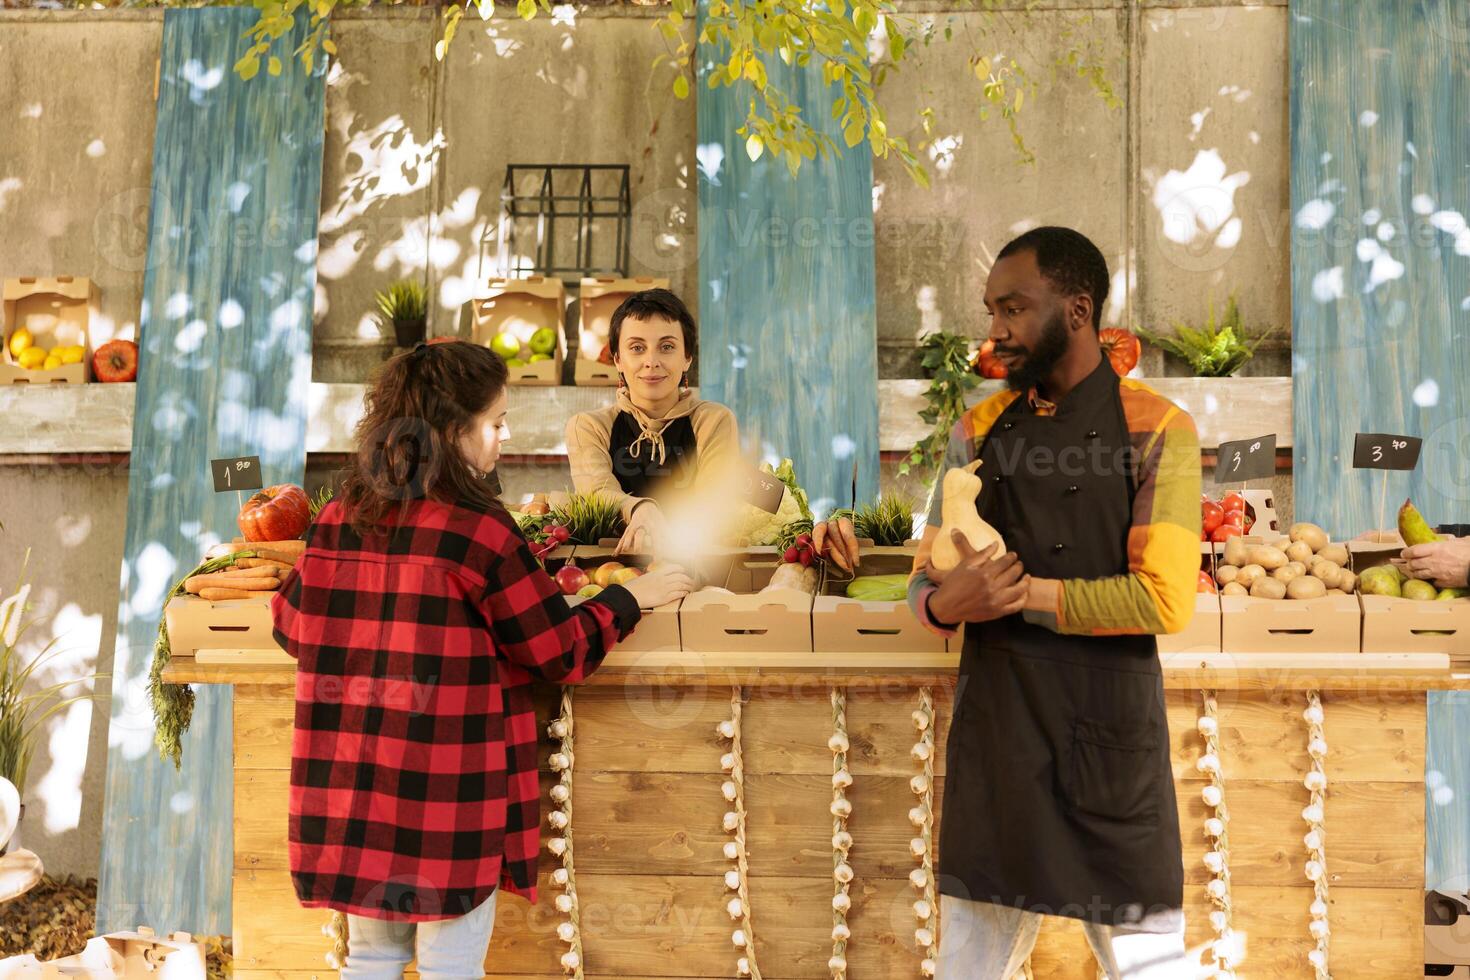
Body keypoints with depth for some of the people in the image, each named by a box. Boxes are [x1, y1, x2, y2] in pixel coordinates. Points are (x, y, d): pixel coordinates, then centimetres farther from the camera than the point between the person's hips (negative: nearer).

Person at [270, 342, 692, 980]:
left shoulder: (335, 519, 2)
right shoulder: (477, 528, -15)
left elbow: (292, 627, 13)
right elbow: (561, 653, -9)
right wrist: (631, 597, 5)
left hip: (350, 789, 6)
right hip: (447, 794, -6)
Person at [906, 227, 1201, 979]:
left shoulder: (1156, 431, -5)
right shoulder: (979, 430, 7)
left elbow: (1165, 600, -14)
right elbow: (923, 580, 9)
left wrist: (1023, 593, -13)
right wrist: (948, 602, -14)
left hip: (1109, 731, -4)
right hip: (992, 726, 4)